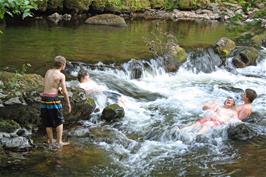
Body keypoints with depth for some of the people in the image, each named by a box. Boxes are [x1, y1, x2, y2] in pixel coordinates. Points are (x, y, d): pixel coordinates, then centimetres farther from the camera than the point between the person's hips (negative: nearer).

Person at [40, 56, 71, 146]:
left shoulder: (48, 72, 11)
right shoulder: (61, 75, -6)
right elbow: (64, 91, -7)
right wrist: (68, 103, 2)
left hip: (44, 98, 6)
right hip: (53, 98, -6)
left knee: (48, 123, 13)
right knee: (59, 121, 8)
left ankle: (50, 141, 17)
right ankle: (59, 141, 6)